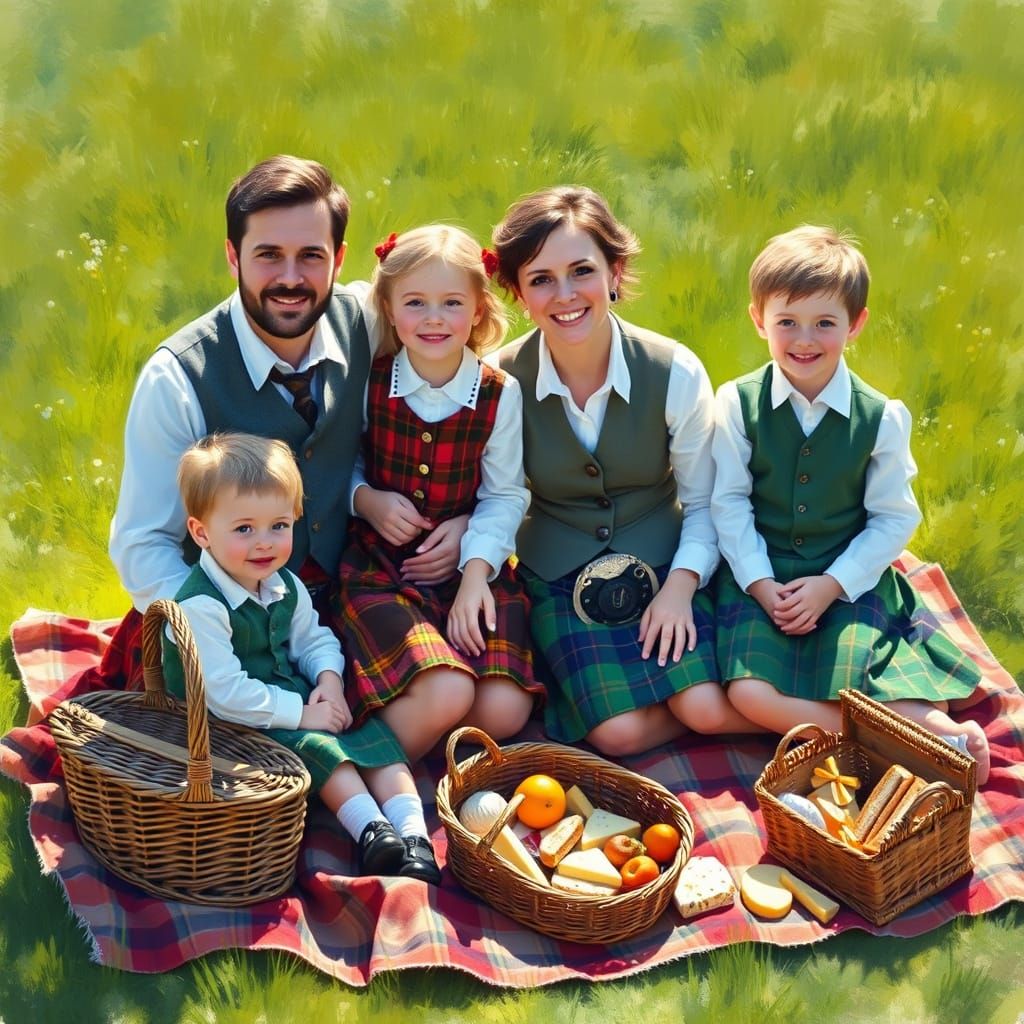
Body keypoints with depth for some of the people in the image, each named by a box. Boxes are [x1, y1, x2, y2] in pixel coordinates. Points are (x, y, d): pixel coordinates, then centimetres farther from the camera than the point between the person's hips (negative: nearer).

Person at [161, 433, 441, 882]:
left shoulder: (286, 587, 3)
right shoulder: (200, 607, -23)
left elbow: (313, 639, 17)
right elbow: (225, 694, -26)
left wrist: (329, 679, -7)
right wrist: (301, 713, -22)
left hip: (296, 703, 7)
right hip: (236, 729, -7)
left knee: (374, 732, -9)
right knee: (313, 745, -28)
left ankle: (413, 832, -19)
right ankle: (371, 831, -29)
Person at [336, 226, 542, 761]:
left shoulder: (501, 395, -3)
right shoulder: (367, 384, -4)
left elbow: (504, 497, -2)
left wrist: (477, 573, -15)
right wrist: (367, 500, -14)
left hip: (472, 564, 2)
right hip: (380, 564, -2)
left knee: (503, 710, -17)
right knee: (447, 693, -28)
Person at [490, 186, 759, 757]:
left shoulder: (676, 373, -10)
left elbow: (704, 504, -1)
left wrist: (680, 586, -16)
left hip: (664, 564, 1)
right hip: (560, 576, 0)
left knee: (709, 709, -22)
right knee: (621, 731, -22)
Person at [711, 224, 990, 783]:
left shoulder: (882, 417, -5)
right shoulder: (737, 403, -5)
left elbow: (894, 518, -1)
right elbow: (729, 504, -4)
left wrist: (832, 584, -11)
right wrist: (763, 586, -12)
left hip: (849, 581, -1)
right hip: (761, 576, 1)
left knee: (858, 689, -27)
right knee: (750, 694, -22)